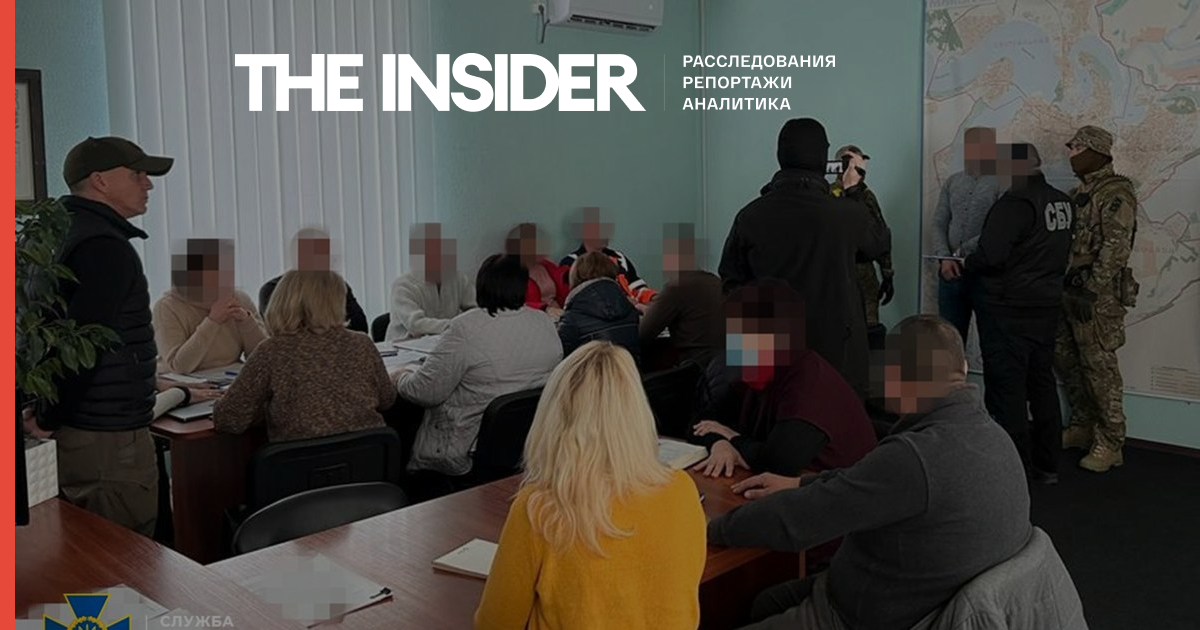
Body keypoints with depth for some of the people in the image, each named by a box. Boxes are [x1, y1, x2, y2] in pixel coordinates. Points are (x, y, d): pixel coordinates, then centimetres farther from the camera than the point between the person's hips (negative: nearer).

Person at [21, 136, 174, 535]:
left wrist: (46, 410, 15)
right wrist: (49, 418, -11)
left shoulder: (64, 235, 14)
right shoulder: (106, 248, -17)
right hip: (109, 441, -10)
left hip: (76, 429, 10)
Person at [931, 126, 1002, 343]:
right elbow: (939, 224, 9)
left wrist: (963, 251, -13)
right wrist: (944, 258, -5)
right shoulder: (952, 182, 12)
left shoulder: (1001, 184, -6)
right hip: (951, 272, 5)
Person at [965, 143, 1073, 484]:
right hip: (1047, 305, 9)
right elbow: (1059, 253, 15)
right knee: (1042, 383, 15)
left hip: (1008, 310, -8)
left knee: (1006, 388, -1)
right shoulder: (1062, 202, 8)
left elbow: (989, 256, -22)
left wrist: (965, 268, -4)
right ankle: (1047, 465, 23)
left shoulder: (1015, 203, -17)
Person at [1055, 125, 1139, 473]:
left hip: (1099, 292, -9)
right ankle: (1082, 427, 27)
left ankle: (1110, 443, 4)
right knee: (1066, 359, 14)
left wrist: (1092, 291, -22)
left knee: (1099, 366, -4)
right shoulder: (1079, 192, 15)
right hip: (1070, 289, 9)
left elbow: (1116, 248, -19)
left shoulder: (1115, 193, -12)